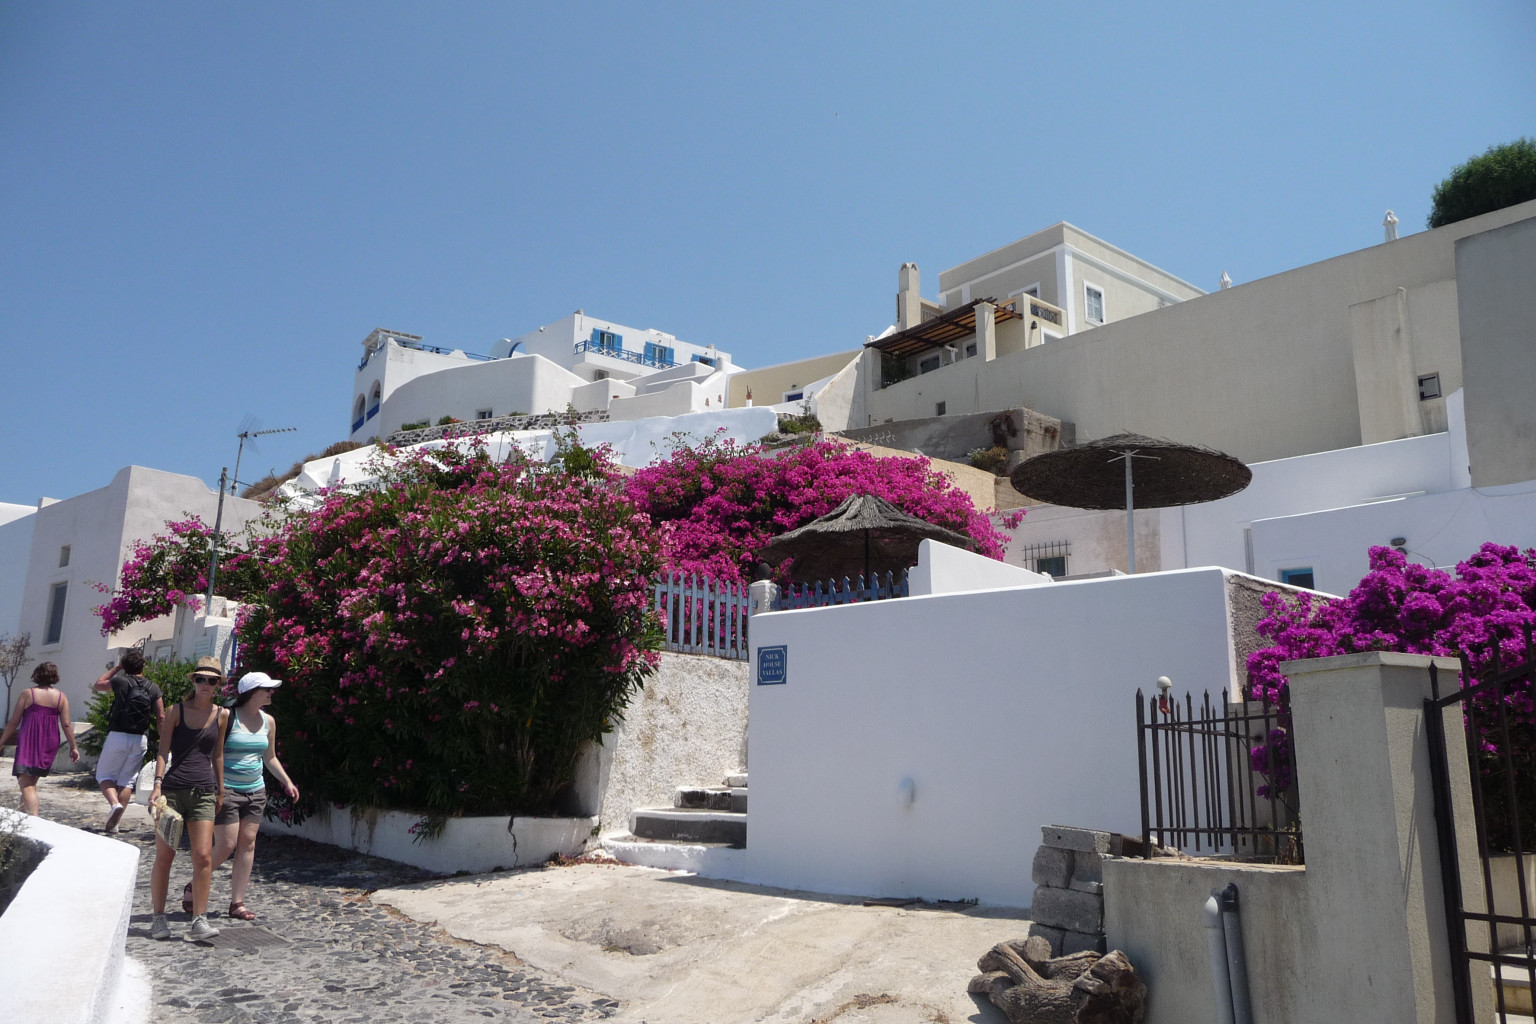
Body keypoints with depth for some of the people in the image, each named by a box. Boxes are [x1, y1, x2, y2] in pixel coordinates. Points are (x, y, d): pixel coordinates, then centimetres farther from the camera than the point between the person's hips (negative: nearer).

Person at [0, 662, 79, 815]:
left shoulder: (27, 694, -2)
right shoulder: (61, 697, 4)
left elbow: (14, 722, -1)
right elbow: (66, 724, -1)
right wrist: (73, 747, 3)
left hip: (28, 742, -4)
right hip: (49, 744, 4)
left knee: (26, 784, -8)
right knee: (31, 782, 20)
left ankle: (33, 818, -24)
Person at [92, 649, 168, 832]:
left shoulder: (121, 681, -5)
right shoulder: (153, 688, 2)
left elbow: (97, 685, 17)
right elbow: (161, 718, -1)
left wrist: (117, 667, 19)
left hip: (117, 736, -3)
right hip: (140, 740, 3)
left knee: (104, 775, 12)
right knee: (127, 780, 10)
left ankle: (114, 803, -14)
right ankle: (114, 822, 9)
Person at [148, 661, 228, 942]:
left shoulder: (222, 715, 8)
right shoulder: (176, 711, 2)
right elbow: (163, 750, 0)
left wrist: (220, 791, 18)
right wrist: (157, 784, -12)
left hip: (204, 792, 2)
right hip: (172, 789, -1)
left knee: (203, 856, -7)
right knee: (164, 856, 1)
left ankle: (198, 921, -3)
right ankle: (159, 917, 15)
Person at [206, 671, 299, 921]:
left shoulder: (268, 721, 8)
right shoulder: (228, 717, -10)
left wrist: (287, 782, 12)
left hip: (255, 791, 6)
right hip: (226, 790, -6)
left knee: (247, 844, 4)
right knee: (226, 846, -5)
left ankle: (237, 903, 11)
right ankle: (193, 887, 20)